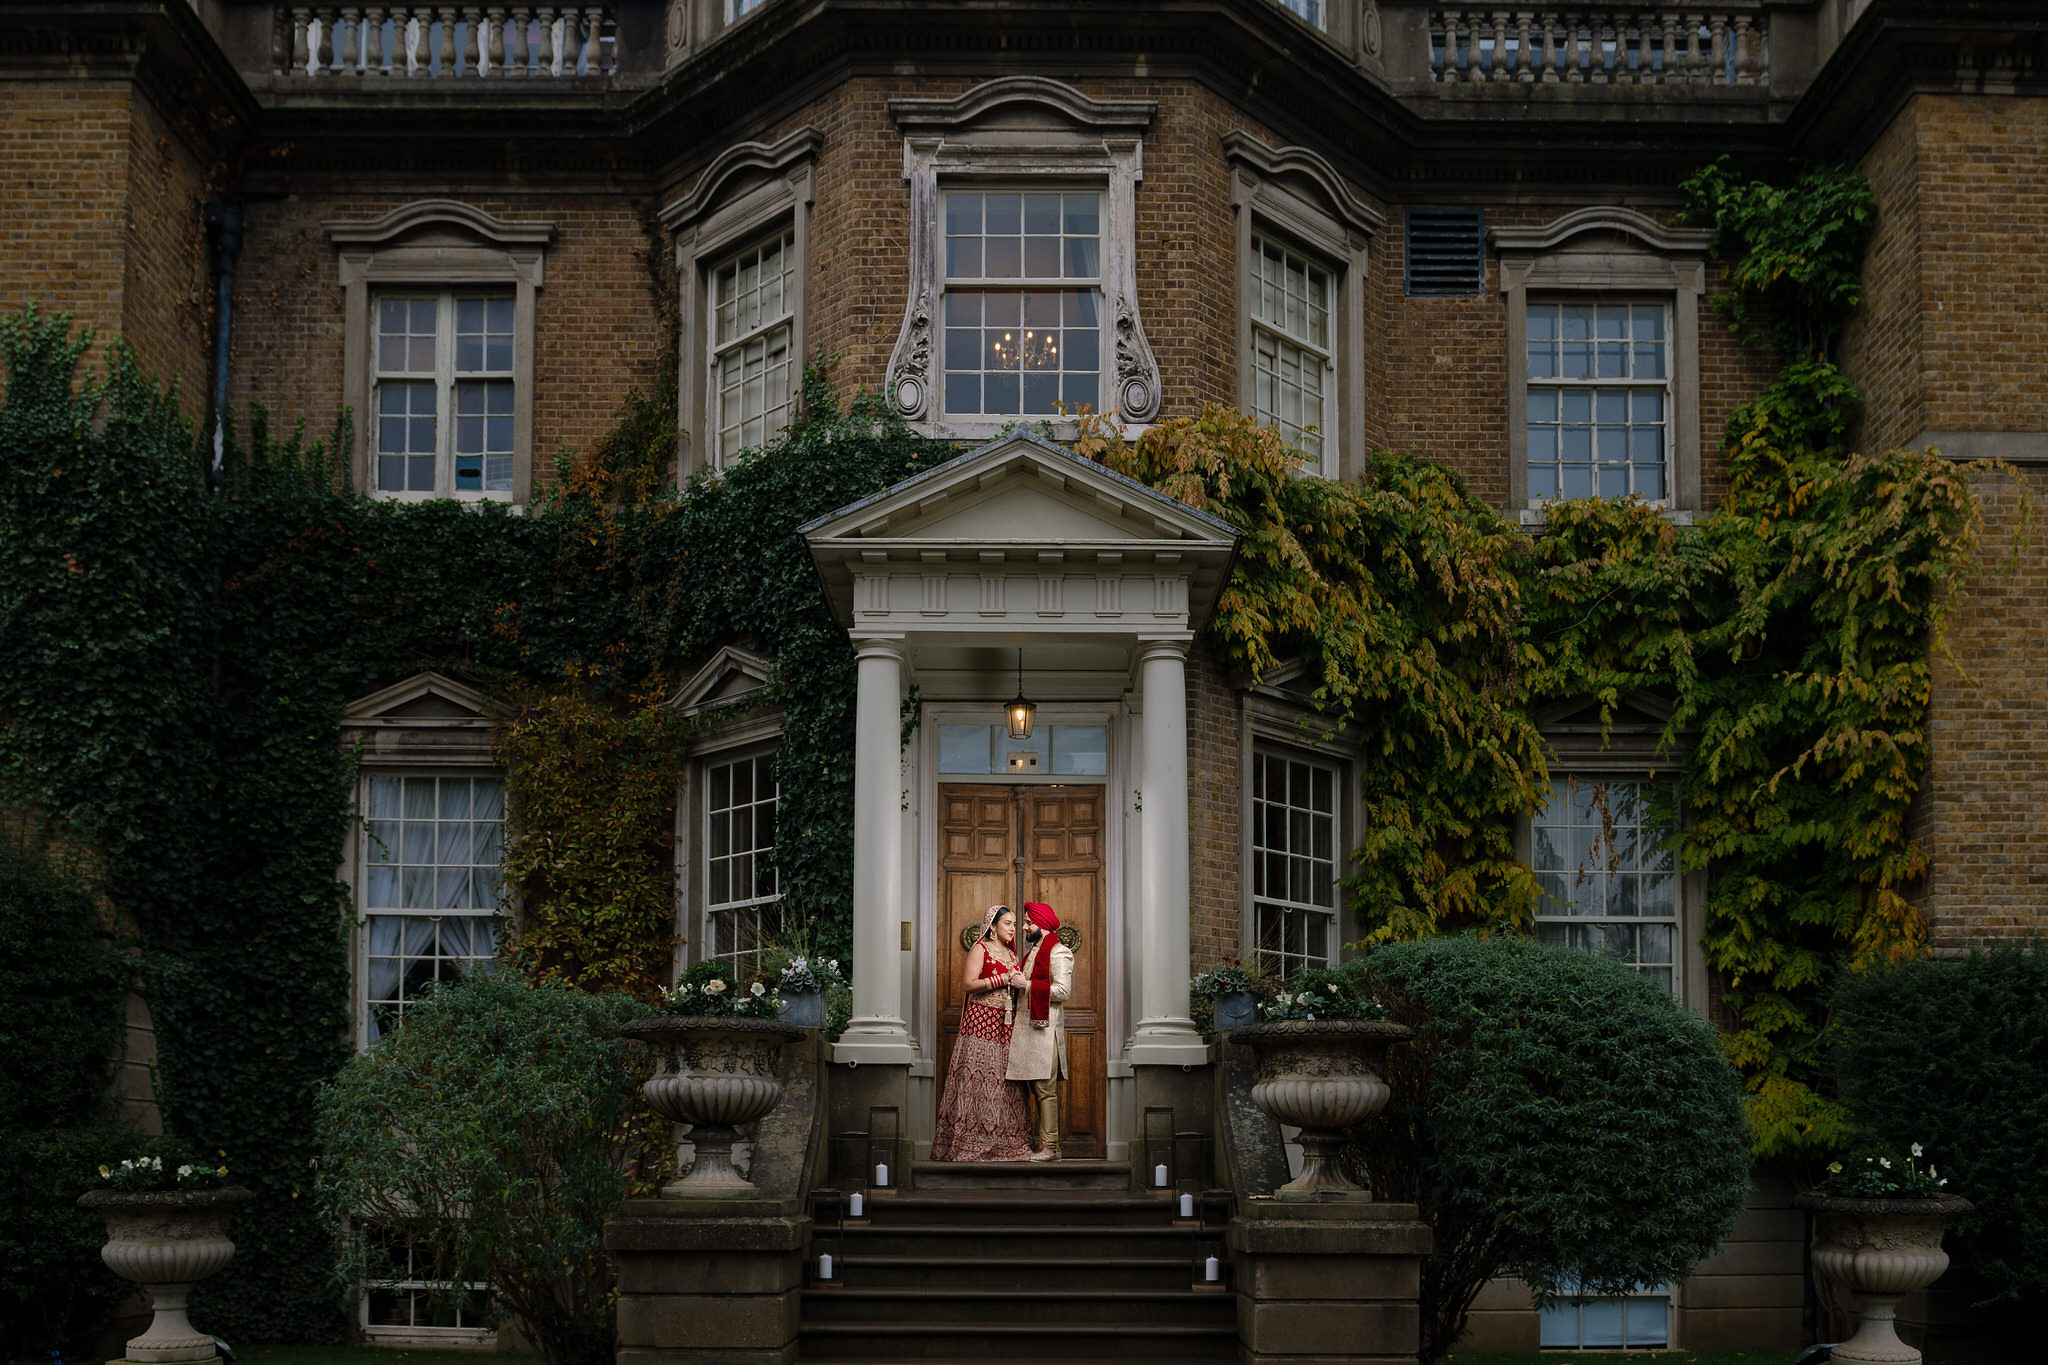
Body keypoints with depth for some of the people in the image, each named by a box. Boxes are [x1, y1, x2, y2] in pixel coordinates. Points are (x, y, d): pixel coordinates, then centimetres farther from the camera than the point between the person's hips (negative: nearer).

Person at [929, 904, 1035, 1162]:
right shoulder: (980, 949, -1)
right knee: (978, 1079, -10)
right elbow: (968, 984, -11)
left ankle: (1003, 1143, 1)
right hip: (982, 1020, -7)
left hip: (1006, 1024, 7)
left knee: (1004, 1080, 1)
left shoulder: (1011, 954, 21)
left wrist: (1021, 983, 3)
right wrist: (1005, 979, -13)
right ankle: (972, 1143, -10)